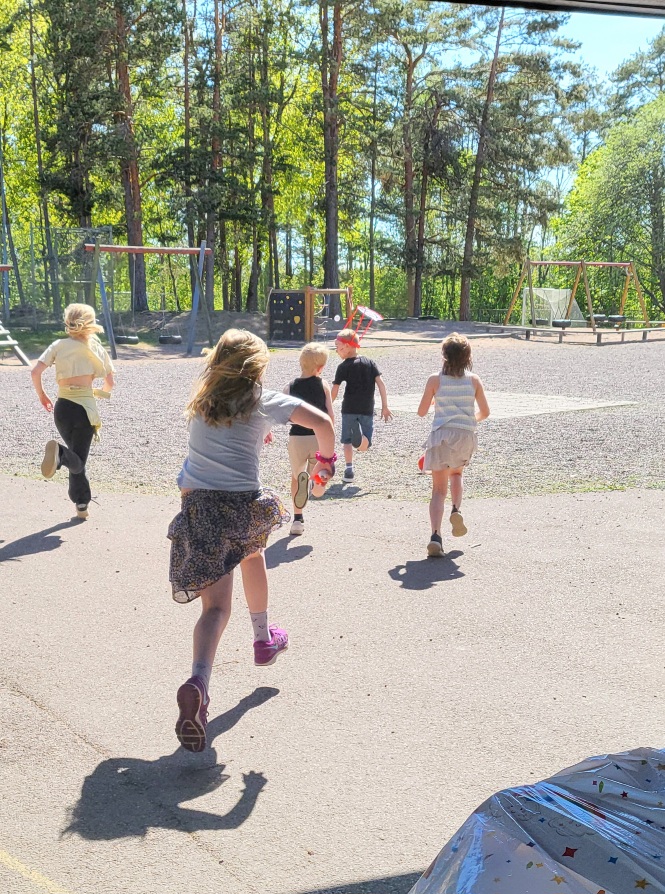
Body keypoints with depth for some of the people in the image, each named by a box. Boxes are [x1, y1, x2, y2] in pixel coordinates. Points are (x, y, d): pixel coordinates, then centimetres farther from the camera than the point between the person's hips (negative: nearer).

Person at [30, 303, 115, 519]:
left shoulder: (59, 345, 3)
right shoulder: (96, 348, 4)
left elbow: (35, 372, -7)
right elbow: (110, 383, 5)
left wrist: (41, 395, 10)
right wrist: (100, 392, 28)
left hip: (62, 406, 2)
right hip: (86, 406, -2)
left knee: (76, 460, 19)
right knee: (79, 460, -1)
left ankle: (82, 505, 12)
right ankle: (60, 455, -34)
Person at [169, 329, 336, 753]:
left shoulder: (202, 402, 16)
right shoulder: (265, 400, 3)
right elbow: (322, 422, -7)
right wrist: (327, 457, 11)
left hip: (197, 502, 2)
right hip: (243, 504, -2)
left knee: (216, 605, -1)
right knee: (252, 552, 34)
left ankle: (198, 683, -27)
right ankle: (264, 639, 46)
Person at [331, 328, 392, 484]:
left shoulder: (343, 367, -3)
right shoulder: (370, 363, 7)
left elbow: (334, 391, -7)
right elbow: (380, 383, 1)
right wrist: (385, 407, 3)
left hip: (349, 409, -2)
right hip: (367, 410, 2)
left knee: (347, 441, 12)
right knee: (364, 447, 8)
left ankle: (349, 469, 0)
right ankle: (360, 434, -21)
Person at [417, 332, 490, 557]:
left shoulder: (435, 380, -2)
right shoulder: (474, 380, 4)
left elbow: (422, 411, 2)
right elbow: (484, 412, 7)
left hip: (441, 435, -2)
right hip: (466, 436, 2)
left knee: (439, 489, 2)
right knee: (456, 473, 31)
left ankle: (436, 536, -14)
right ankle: (456, 510, 6)